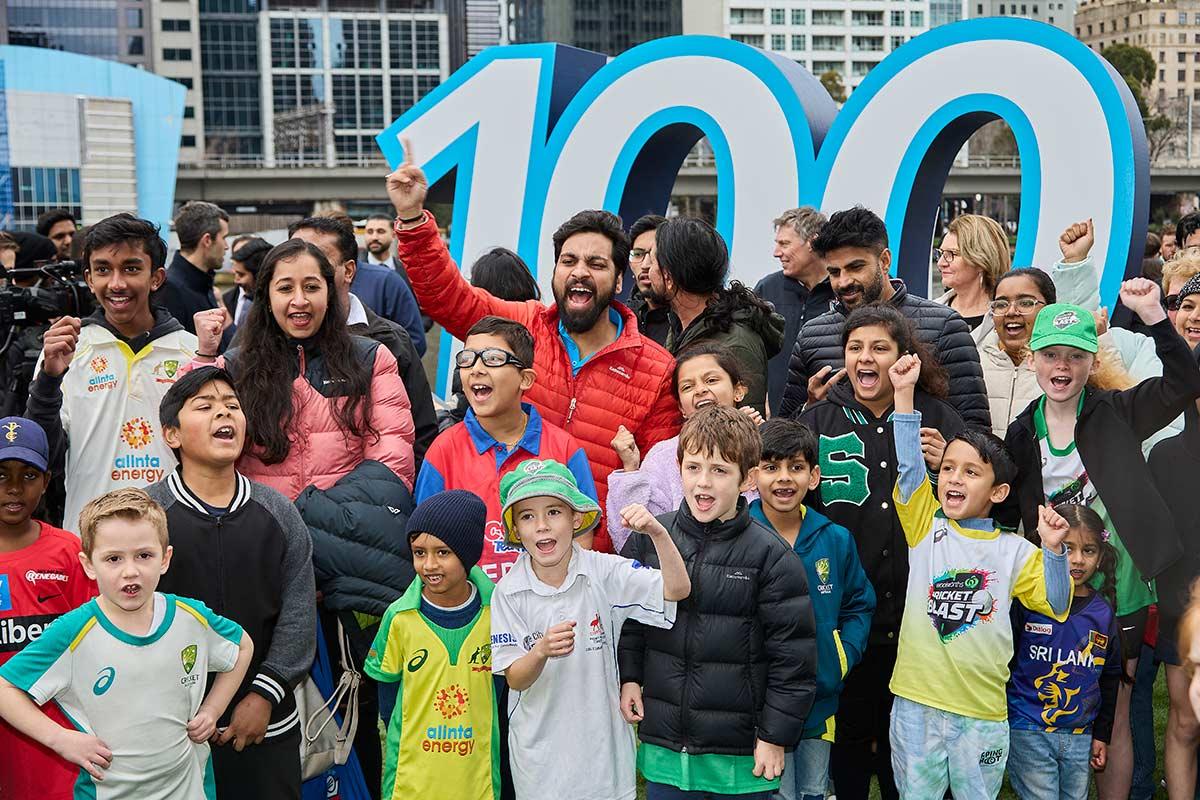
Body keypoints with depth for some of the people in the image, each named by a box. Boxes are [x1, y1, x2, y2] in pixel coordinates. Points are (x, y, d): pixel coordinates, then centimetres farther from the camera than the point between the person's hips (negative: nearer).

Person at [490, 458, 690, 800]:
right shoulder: (508, 592, -9)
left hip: (603, 744, 0)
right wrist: (542, 650, -31)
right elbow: (515, 679, -10)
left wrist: (657, 533, -35)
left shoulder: (604, 572, -11)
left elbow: (677, 589, -20)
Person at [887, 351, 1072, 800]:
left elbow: (1056, 606, 0)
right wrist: (904, 393, -15)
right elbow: (909, 467, -9)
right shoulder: (927, 528, 2)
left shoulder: (1014, 551, 2)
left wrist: (1053, 550, -15)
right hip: (916, 703, 0)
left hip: (982, 712, 0)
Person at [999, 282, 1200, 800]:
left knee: (1113, 721, 9)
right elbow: (1005, 517, 7)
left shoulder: (1117, 413, -4)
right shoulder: (1020, 435, 1)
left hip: (1118, 595, -2)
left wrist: (1152, 315, -28)